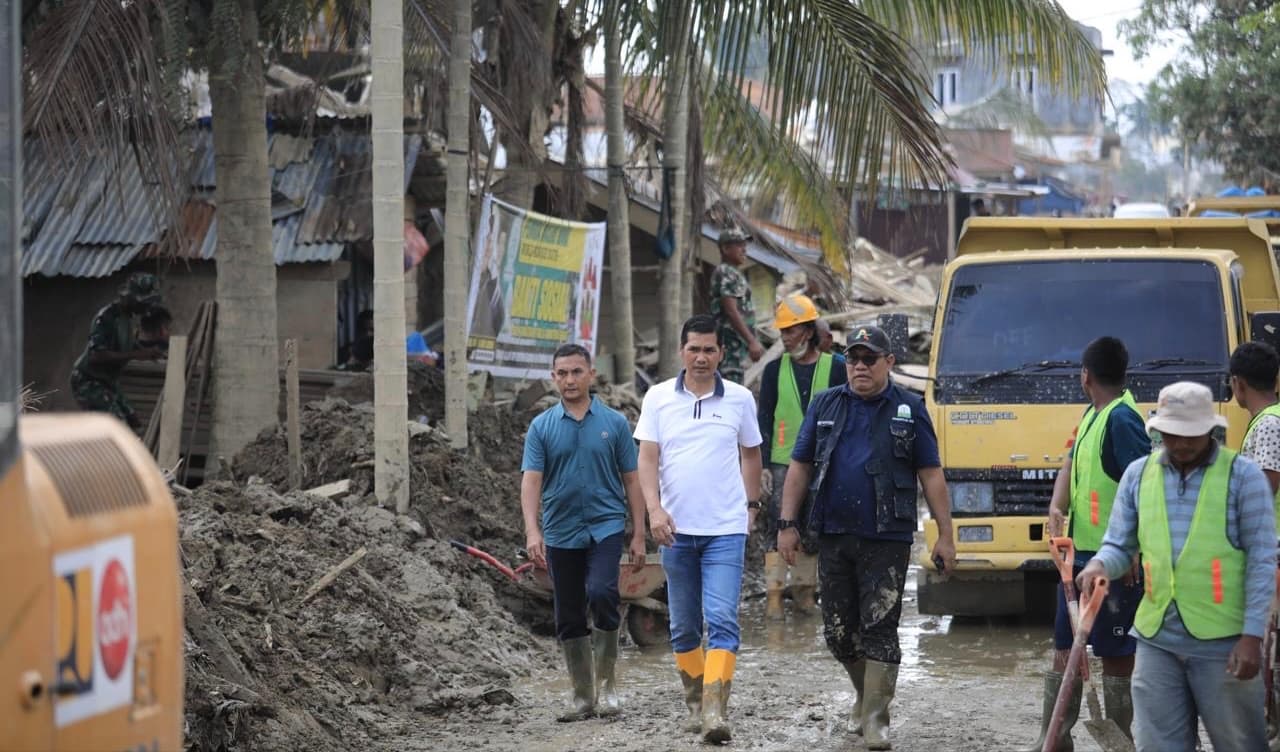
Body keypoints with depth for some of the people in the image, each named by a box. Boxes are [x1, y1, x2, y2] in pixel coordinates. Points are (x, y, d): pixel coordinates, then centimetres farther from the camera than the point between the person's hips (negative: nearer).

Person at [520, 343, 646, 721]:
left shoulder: (614, 423, 3)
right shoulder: (542, 427, 4)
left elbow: (631, 480, 5)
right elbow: (531, 480, -4)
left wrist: (639, 535, 1)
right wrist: (532, 530, -18)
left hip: (606, 525, -2)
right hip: (560, 532, 2)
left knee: (602, 594, -23)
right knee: (568, 619, 5)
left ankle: (607, 679, -8)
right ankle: (583, 694, 16)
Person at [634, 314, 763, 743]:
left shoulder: (740, 399, 3)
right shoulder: (658, 398, 2)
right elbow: (647, 457, -2)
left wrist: (752, 505, 17)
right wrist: (654, 508, -15)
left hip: (725, 530, -1)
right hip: (676, 530, 2)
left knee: (722, 621, -14)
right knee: (683, 627, 10)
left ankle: (716, 710, -21)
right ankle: (695, 703, 24)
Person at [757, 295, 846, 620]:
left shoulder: (835, 368, 2)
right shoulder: (775, 370, 4)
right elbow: (764, 420, 5)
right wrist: (762, 464, -2)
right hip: (783, 461, 0)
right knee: (779, 527, -6)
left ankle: (804, 587, 18)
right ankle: (774, 592, -5)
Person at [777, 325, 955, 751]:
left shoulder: (908, 410, 3)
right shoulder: (825, 406, 10)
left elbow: (931, 476, 3)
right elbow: (799, 467, 11)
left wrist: (945, 536, -2)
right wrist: (787, 524, 3)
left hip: (887, 540, -3)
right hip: (833, 537, 3)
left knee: (880, 630, -6)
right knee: (839, 631, 8)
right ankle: (866, 695, 30)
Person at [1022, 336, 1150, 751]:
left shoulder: (1121, 419, -17)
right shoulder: (1092, 414, 13)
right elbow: (1070, 464, 14)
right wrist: (1056, 508, -6)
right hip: (1081, 550, 10)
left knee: (1116, 652, -1)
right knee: (1065, 646, 14)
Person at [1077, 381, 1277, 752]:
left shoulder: (1242, 475, -4)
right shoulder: (1138, 474, 8)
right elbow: (1119, 546, 12)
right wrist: (1100, 566, -13)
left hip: (1221, 643, -4)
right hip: (1157, 640, 4)